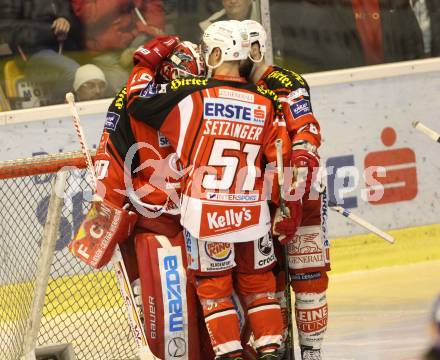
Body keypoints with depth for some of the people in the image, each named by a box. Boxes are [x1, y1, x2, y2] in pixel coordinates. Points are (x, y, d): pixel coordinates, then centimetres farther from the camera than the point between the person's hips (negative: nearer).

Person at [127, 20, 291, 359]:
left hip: (205, 212, -3)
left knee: (213, 286, 9)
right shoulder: (265, 103, 0)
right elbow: (281, 158, 2)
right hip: (252, 212, 3)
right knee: (258, 283, 16)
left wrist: (146, 62, 9)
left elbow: (136, 102, -6)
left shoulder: (193, 95, -11)